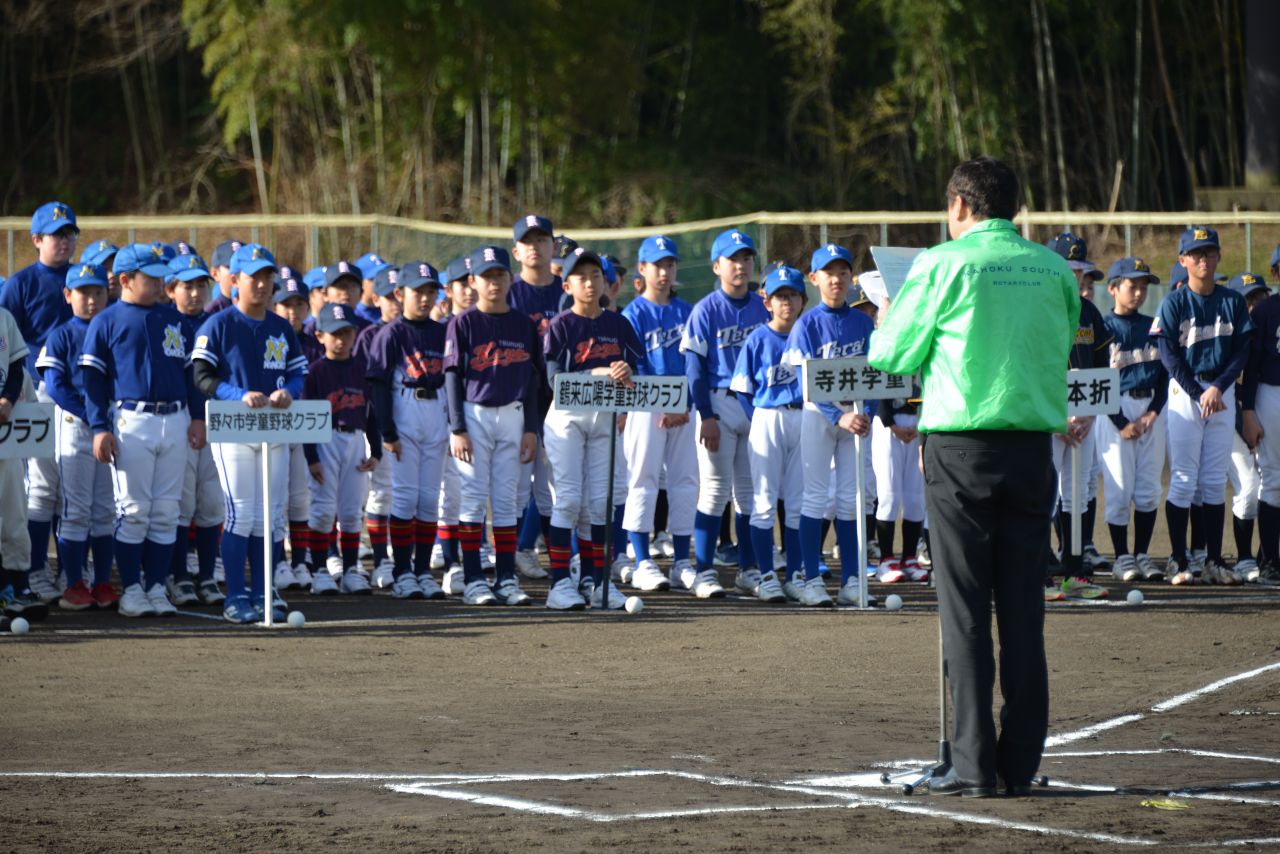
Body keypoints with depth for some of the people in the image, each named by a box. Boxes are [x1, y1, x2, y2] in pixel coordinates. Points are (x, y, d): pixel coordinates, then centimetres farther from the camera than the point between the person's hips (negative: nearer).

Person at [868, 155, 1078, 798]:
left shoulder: (943, 266, -6)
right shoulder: (1053, 270, 5)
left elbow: (891, 356, 0)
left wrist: (886, 322, 22)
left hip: (960, 448, -3)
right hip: (1033, 444, 4)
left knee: (965, 611, -1)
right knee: (1023, 612, 7)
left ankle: (974, 764, -4)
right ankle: (1021, 763, 8)